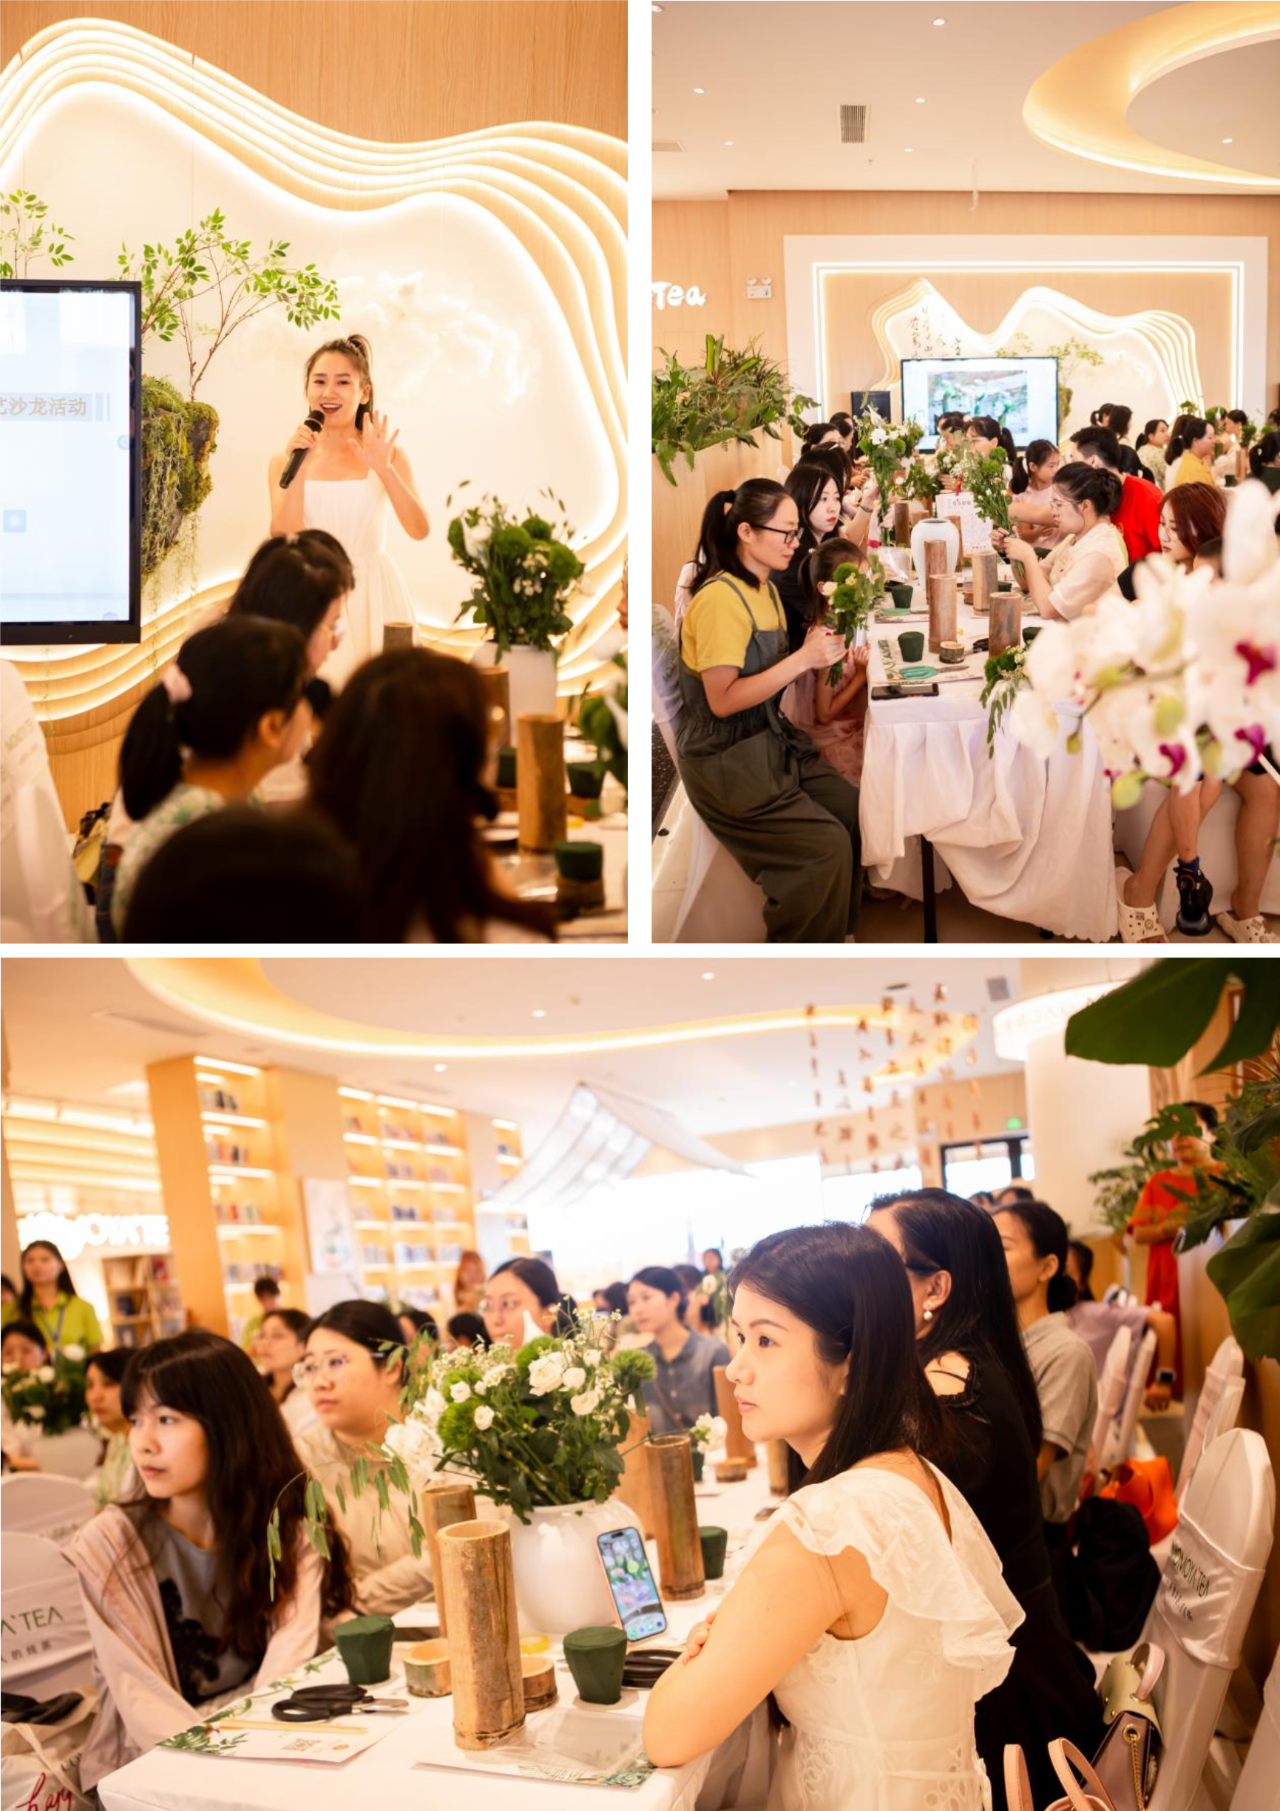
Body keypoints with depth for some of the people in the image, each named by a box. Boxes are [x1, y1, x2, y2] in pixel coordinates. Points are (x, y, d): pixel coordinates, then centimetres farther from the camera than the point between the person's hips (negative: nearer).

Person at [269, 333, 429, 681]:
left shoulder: (387, 456, 1)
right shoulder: (285, 462, 3)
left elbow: (419, 529, -13)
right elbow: (283, 542, -9)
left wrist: (383, 469, -24)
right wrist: (299, 468, -14)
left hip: (373, 597, 0)